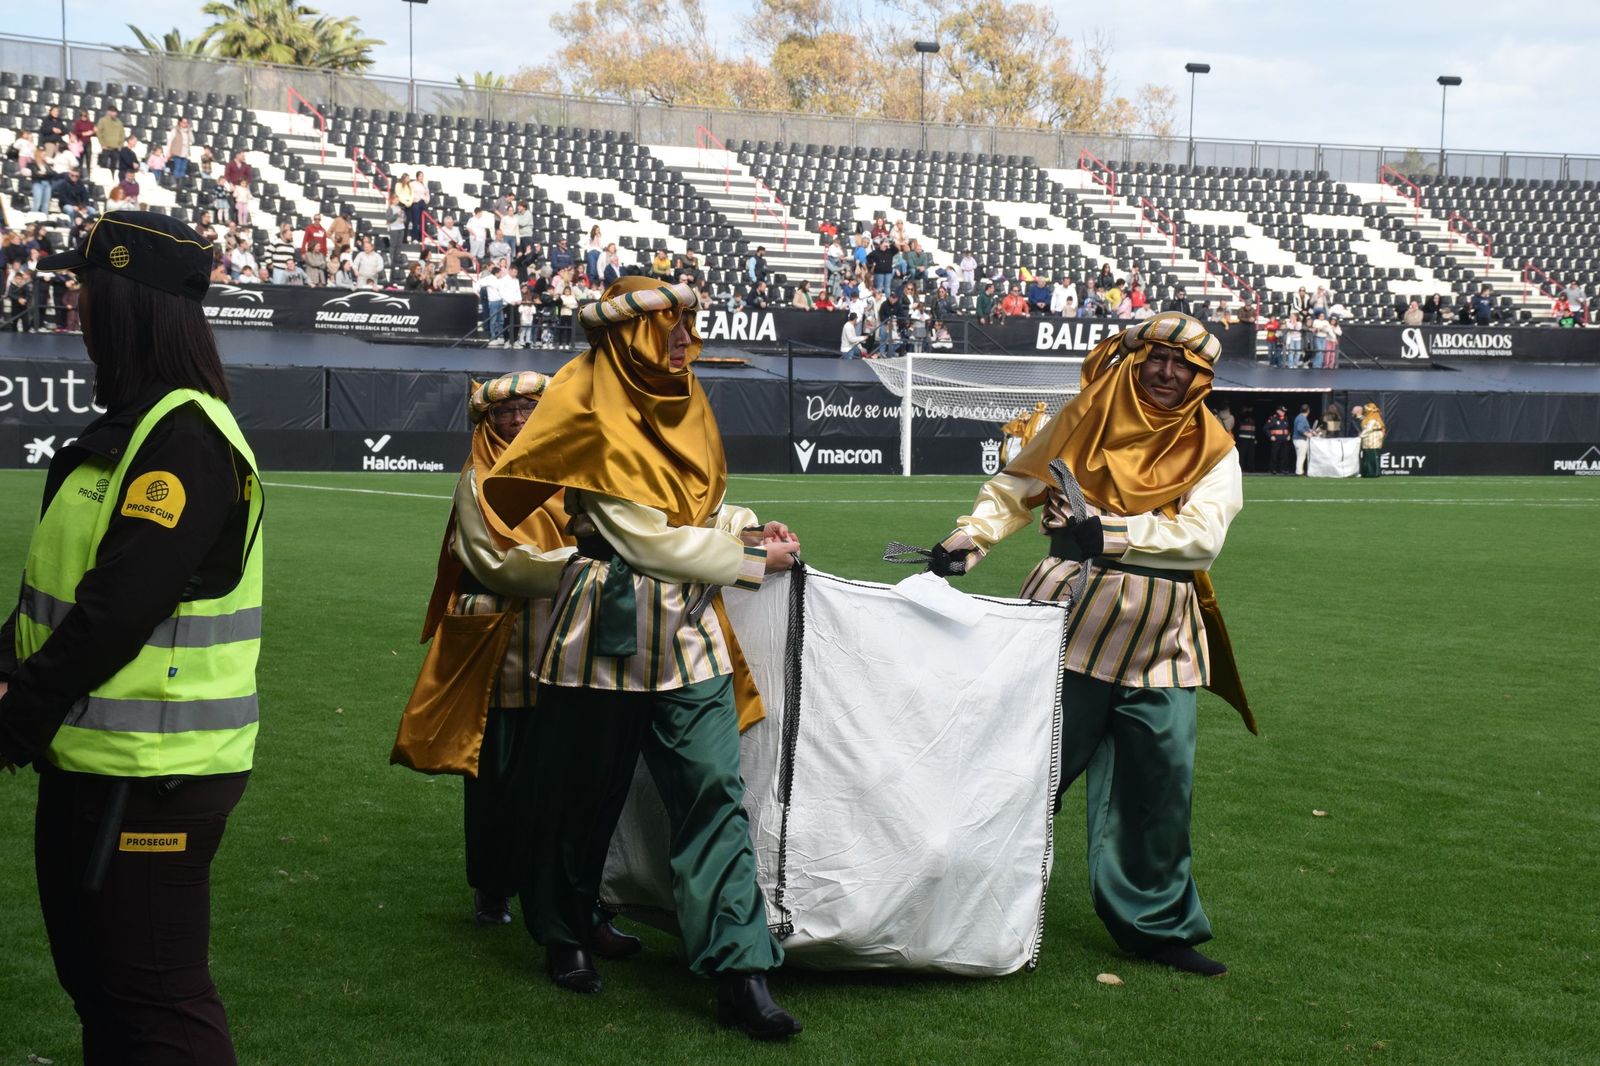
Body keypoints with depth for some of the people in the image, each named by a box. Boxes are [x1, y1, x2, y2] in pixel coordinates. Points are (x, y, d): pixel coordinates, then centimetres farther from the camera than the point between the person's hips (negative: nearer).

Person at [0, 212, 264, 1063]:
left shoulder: (185, 442, -19)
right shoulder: (128, 427, 13)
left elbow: (119, 608, -24)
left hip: (150, 777, -10)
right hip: (87, 760, 10)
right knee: (95, 980, 20)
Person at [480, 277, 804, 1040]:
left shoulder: (685, 405, 8)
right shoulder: (595, 421, -13)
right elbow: (647, 539, -17)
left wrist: (744, 527, 1)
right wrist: (753, 563, -11)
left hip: (688, 632, 5)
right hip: (609, 627, -5)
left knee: (716, 792, -5)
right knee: (583, 795, 11)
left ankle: (739, 974, -6)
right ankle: (563, 939, 32)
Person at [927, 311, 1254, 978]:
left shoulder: (1212, 452, 6)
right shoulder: (1087, 420, 5)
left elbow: (1201, 534, -11)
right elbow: (1015, 488, 8)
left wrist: (1110, 533, -24)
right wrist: (967, 540, -9)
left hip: (1162, 637, 2)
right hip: (1075, 618, -2)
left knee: (1161, 779, 5)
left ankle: (1156, 924, 20)